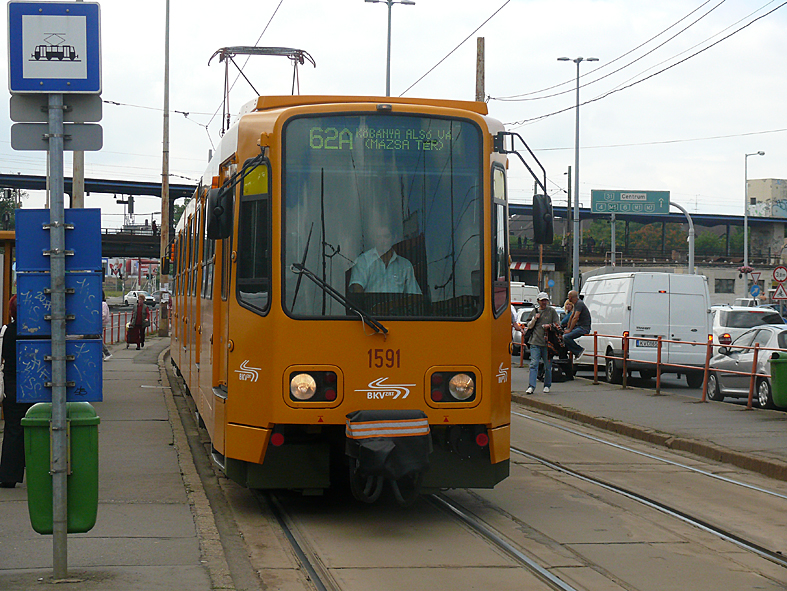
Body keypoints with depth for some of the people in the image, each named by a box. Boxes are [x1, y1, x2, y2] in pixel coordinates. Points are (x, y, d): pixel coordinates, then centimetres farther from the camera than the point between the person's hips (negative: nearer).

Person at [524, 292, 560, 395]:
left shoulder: (551, 311, 7)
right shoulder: (534, 311, 13)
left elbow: (558, 324, 7)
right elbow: (529, 326, 14)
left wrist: (549, 326, -12)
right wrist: (534, 319, -4)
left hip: (547, 343, -1)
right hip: (535, 342, 1)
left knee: (548, 366, 5)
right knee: (534, 364, -9)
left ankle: (547, 386, 19)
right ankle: (531, 386, -13)